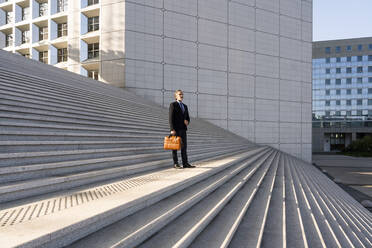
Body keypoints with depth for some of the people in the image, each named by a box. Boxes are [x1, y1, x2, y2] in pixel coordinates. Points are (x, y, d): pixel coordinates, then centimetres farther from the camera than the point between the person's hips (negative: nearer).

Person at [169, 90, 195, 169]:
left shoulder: (185, 106, 17)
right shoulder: (173, 105, -3)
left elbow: (188, 117, 19)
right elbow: (171, 118, -10)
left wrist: (187, 121, -6)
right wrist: (172, 129, -17)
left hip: (183, 129, 6)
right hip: (175, 129, -6)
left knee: (184, 146, 5)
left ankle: (185, 163, 8)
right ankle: (176, 164, 5)